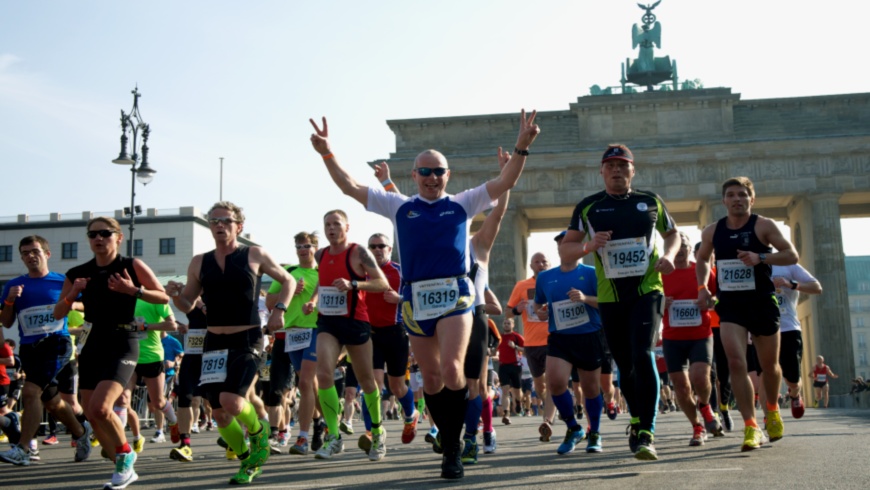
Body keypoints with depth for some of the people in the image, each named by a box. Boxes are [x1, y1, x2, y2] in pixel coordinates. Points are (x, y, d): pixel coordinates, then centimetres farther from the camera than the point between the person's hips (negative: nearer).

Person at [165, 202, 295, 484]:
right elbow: (188, 306, 13)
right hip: (214, 343, 4)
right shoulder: (199, 263, 8)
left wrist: (280, 309, -5)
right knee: (219, 412, 4)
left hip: (247, 341, -4)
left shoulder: (255, 256, -1)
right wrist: (176, 295, -10)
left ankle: (259, 431, 10)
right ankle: (249, 461, 27)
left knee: (231, 400, -23)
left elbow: (288, 281, 11)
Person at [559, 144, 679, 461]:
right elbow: (565, 248, 9)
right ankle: (637, 420, 34)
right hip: (610, 297, 2)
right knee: (625, 365, 9)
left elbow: (672, 233, 22)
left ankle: (645, 434, -17)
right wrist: (588, 246, -13)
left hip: (647, 291, -2)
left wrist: (668, 255, 0)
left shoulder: (651, 201, 8)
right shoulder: (588, 207, 6)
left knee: (642, 355, -19)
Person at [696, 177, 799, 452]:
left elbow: (792, 255, -9)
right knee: (735, 362, -16)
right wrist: (702, 287, 5)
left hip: (762, 302, -2)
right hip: (730, 305, 2)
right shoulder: (712, 232, 5)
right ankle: (751, 427, -14)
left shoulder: (763, 226, -6)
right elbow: (702, 260, 21)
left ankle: (772, 410, 41)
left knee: (769, 365, 12)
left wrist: (761, 258, -25)